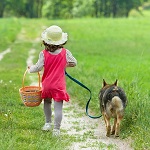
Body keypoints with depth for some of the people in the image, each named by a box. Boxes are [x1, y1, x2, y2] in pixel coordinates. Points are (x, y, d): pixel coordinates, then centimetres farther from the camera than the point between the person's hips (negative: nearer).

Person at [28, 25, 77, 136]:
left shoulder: (44, 54, -10)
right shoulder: (65, 53, -7)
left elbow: (38, 67, -11)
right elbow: (74, 63, 6)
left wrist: (30, 68, 9)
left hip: (47, 84, 2)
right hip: (59, 85, -2)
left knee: (47, 103, 25)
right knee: (58, 107, -3)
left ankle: (48, 123, 37)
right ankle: (56, 129, -8)